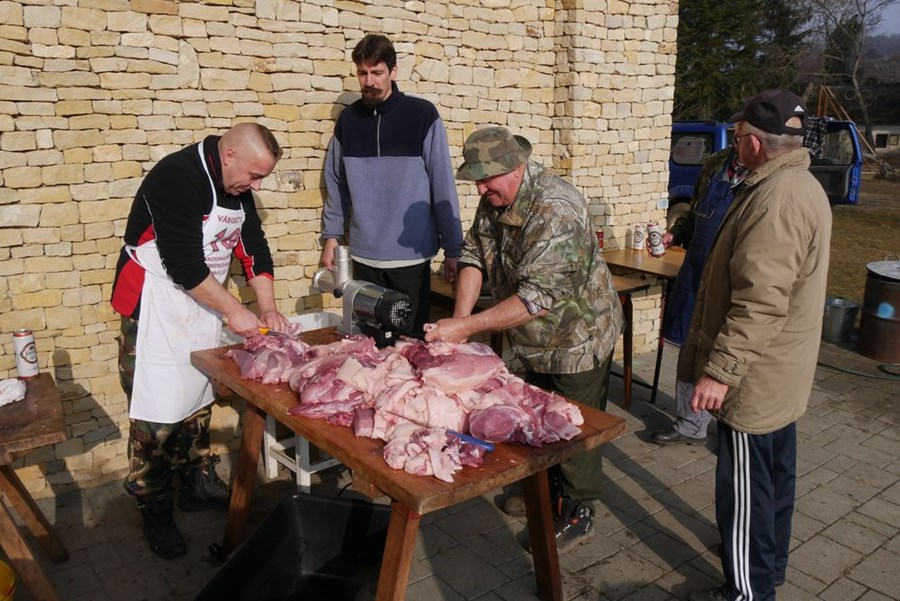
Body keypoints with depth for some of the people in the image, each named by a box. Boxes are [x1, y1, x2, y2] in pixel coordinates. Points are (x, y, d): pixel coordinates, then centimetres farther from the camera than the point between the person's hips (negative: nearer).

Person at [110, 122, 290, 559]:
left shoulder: (237, 187, 3)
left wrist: (268, 309, 0)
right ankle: (154, 510, 12)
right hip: (155, 306, -8)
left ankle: (198, 486, 29)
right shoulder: (176, 178, -23)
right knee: (157, 413, -3)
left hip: (202, 303, 8)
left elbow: (253, 247, 8)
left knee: (198, 400, 15)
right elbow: (184, 265, -26)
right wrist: (235, 312, -18)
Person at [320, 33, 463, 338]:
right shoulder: (348, 118, 7)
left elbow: (443, 184, -6)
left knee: (411, 340, 7)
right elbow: (336, 184, 14)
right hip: (364, 254, 3)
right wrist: (331, 236, 9)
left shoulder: (422, 114, -5)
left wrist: (452, 248, -7)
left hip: (411, 255, -3)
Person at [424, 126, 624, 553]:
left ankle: (578, 514, 26)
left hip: (578, 337, -8)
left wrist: (467, 327, -39)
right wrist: (459, 316, -20)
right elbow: (474, 256, -5)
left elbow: (539, 297, -38)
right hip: (534, 342, 8)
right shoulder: (494, 198, -4)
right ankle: (546, 489, 44)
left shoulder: (554, 210, -32)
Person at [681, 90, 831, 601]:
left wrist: (720, 371, -25)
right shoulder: (804, 185, 12)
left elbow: (759, 304, -29)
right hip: (780, 374, 11)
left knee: (746, 486, 2)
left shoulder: (776, 198, -23)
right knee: (775, 473, 22)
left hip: (755, 378, -11)